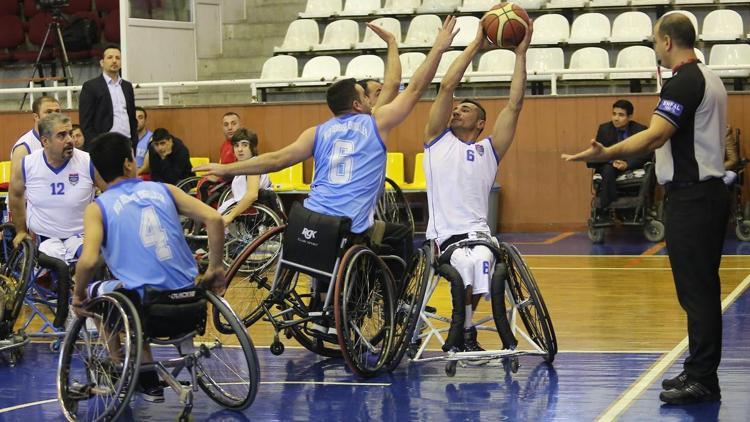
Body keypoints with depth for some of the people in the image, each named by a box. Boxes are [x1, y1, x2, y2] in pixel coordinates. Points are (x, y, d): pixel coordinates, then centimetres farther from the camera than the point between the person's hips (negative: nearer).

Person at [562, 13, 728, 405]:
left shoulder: (684, 81, -15)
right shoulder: (708, 78, 16)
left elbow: (654, 135, -27)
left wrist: (607, 153, -35)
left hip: (691, 196, -10)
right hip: (708, 192, 10)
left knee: (696, 289, -7)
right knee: (701, 288, 13)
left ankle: (702, 379, -5)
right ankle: (700, 370, 19)